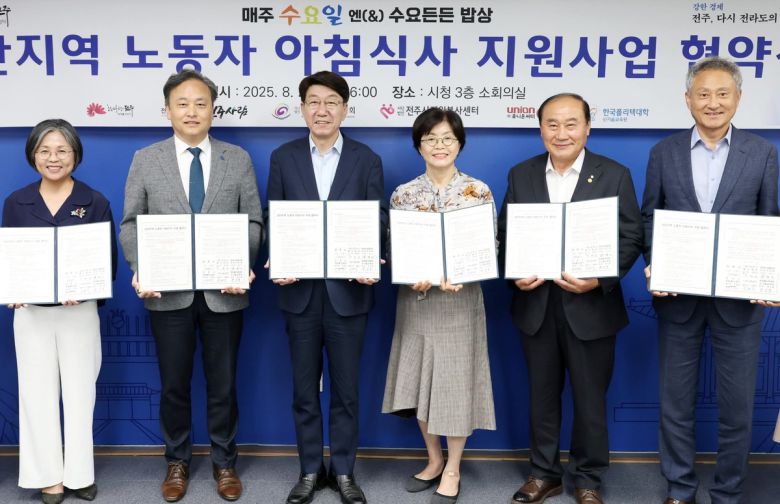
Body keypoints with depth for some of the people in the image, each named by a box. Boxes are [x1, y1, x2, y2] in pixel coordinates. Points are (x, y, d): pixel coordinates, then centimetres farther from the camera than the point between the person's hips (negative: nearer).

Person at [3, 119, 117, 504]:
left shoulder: (95, 202, -1)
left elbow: (109, 262, -2)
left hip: (79, 311, -1)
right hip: (31, 311, 2)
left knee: (79, 392, 5)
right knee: (38, 393, 6)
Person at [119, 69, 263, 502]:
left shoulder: (238, 159, 4)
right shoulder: (145, 160, 4)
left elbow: (253, 222, 1)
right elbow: (131, 224, 3)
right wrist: (140, 271, -13)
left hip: (224, 291, 0)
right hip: (168, 292, 0)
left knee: (223, 384, 11)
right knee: (173, 384, 12)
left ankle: (224, 462, 27)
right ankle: (177, 462, 30)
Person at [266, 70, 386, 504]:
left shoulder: (367, 160, 2)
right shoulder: (283, 158, 5)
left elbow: (379, 224, 0)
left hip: (348, 290, -1)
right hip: (300, 291, 1)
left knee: (345, 388, 9)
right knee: (304, 388, 11)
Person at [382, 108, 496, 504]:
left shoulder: (479, 192, -2)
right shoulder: (403, 194, 3)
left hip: (460, 301, -2)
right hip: (416, 300, 3)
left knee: (456, 380, 3)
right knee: (420, 381, 10)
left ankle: (452, 470, 20)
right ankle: (434, 460, 30)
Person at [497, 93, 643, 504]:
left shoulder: (615, 175, -3)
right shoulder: (521, 175, 5)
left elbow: (630, 239, -5)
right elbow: (505, 234, 5)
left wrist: (599, 279, -20)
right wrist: (515, 274, -13)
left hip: (591, 307, -2)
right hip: (536, 305, 2)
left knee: (590, 400, 10)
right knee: (542, 396, 15)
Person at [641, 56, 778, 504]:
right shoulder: (664, 152, 3)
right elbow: (649, 219, 6)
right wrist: (653, 266, -9)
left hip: (739, 298, -1)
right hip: (678, 296, 1)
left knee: (737, 404, 8)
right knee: (676, 401, 11)